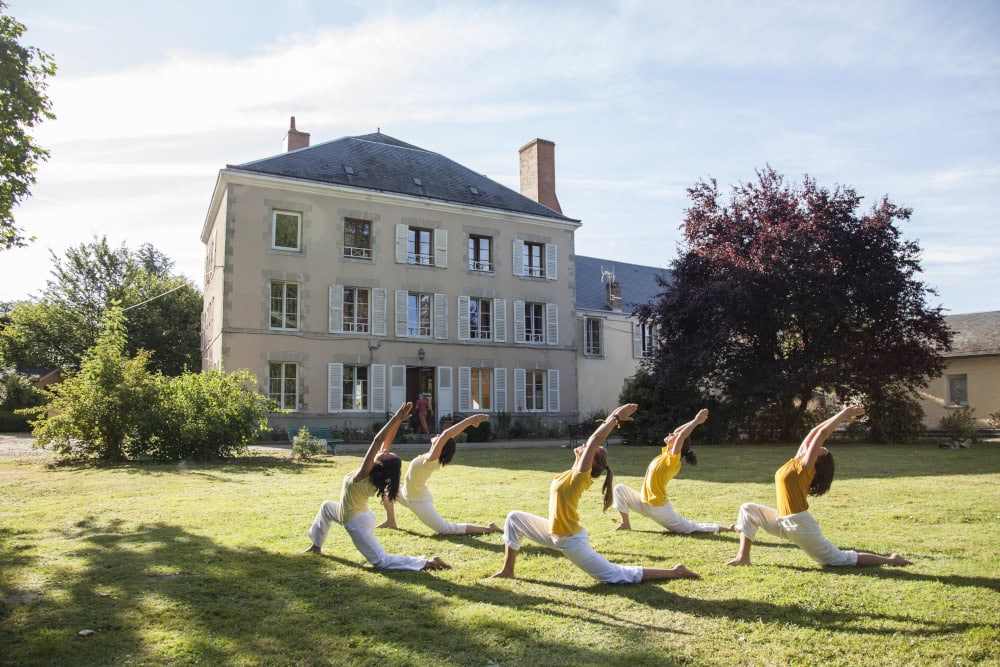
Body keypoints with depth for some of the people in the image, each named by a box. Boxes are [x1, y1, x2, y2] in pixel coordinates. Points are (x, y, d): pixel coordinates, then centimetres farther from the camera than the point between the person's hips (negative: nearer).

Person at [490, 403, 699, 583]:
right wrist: (612, 419, 10)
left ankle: (674, 572, 10)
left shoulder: (580, 476, -20)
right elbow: (596, 440, 8)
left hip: (571, 541, -8)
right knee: (514, 518, 9)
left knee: (617, 575, 0)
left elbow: (595, 439, -29)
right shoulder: (574, 474, 1)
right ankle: (507, 570, 18)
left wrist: (615, 418, -22)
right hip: (555, 534, 8)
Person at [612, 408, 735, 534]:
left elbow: (681, 435, -29)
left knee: (689, 528, 2)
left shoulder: (673, 460, -18)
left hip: (659, 509, -7)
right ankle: (625, 524, 8)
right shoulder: (665, 454, 3)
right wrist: (696, 420, 6)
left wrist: (697, 420, -22)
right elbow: (677, 432, 10)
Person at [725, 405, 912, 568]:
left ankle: (890, 560, 19)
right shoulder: (796, 462, 8)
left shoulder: (805, 466, -12)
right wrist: (841, 416, 12)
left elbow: (821, 434, -17)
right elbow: (814, 433, 11)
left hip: (800, 525, -8)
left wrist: (842, 415, -10)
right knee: (748, 509, 8)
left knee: (840, 560, 4)